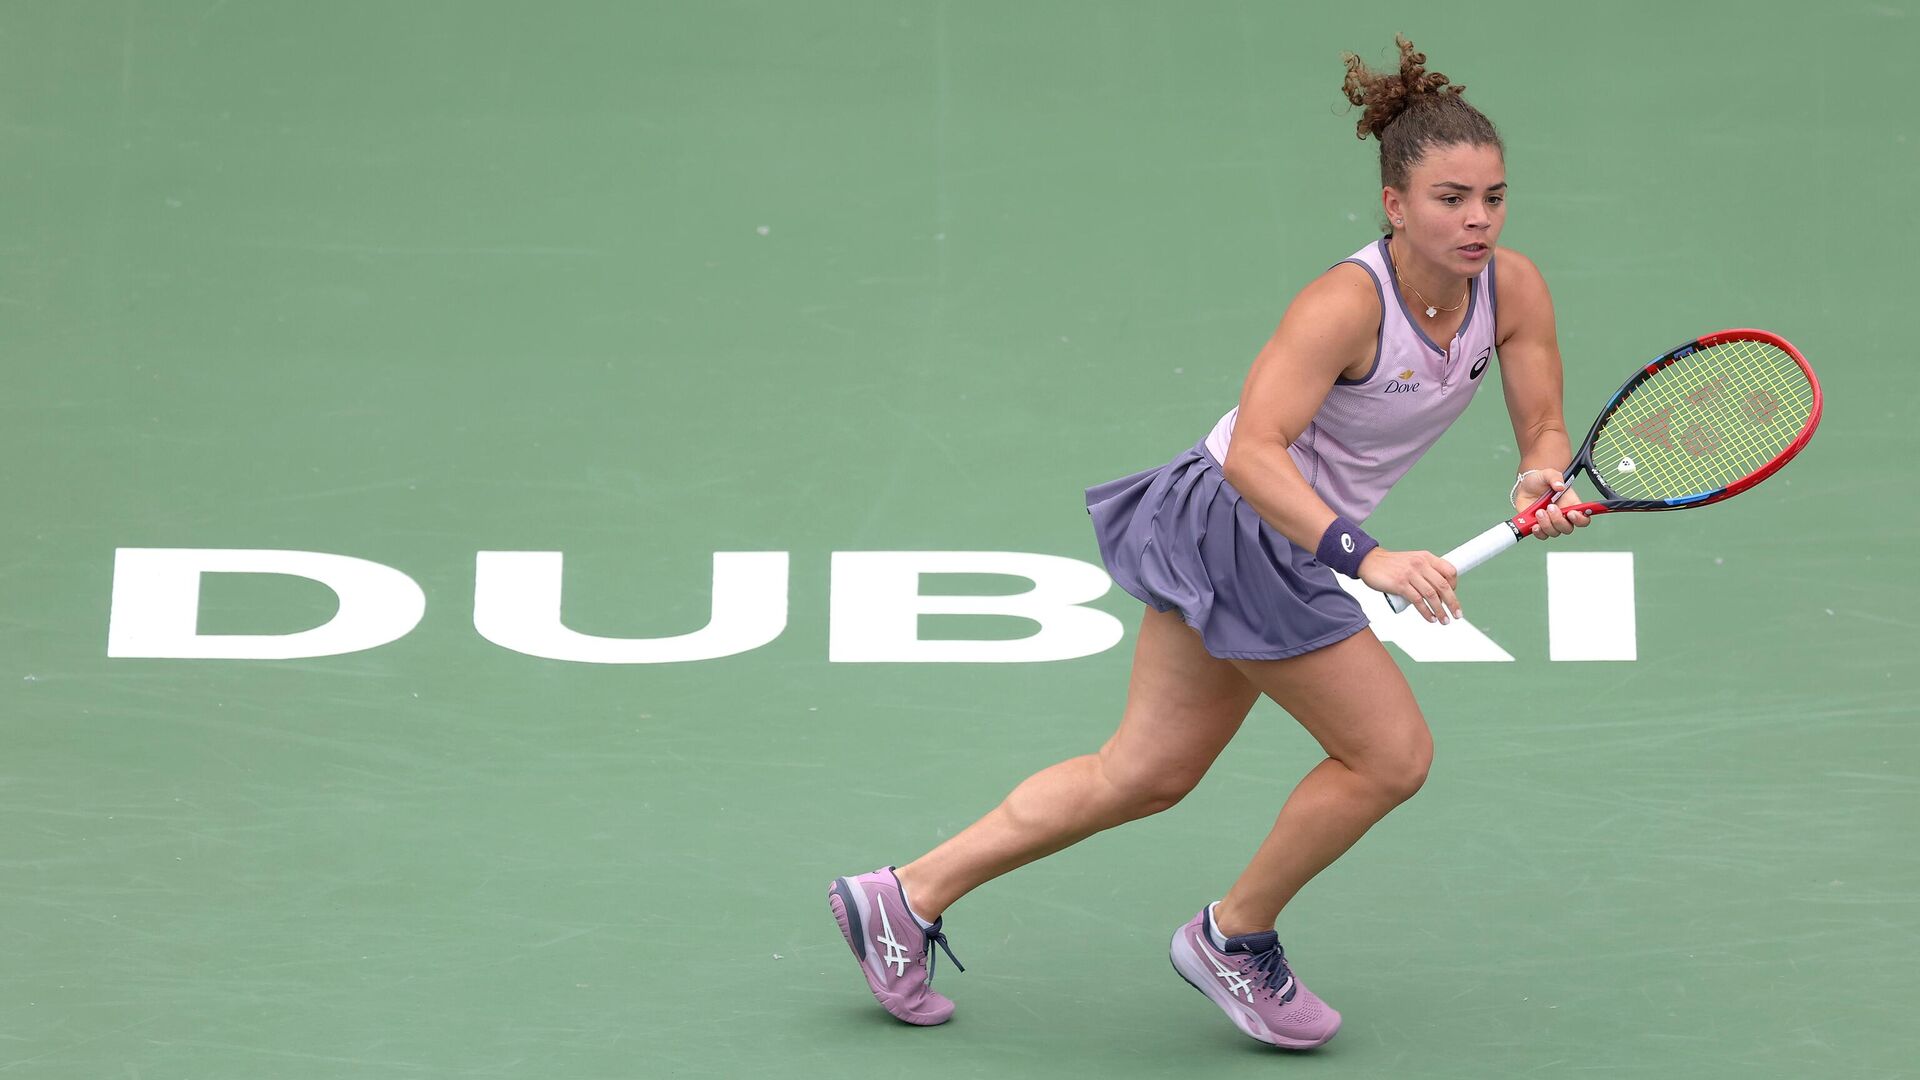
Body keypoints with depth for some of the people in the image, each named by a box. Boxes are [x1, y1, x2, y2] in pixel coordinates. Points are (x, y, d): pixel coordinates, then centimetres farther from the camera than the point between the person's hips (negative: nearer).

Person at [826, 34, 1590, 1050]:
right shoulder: (1346, 302, -26)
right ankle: (1233, 938, 18)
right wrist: (1365, 558, -44)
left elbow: (1545, 429, 1)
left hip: (1267, 542, 8)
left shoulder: (1513, 288, -5)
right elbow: (1254, 450, -34)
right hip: (1239, 523, -8)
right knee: (1391, 754, -4)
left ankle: (904, 896, 22)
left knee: (1143, 773, 14)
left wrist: (1543, 484, -22)